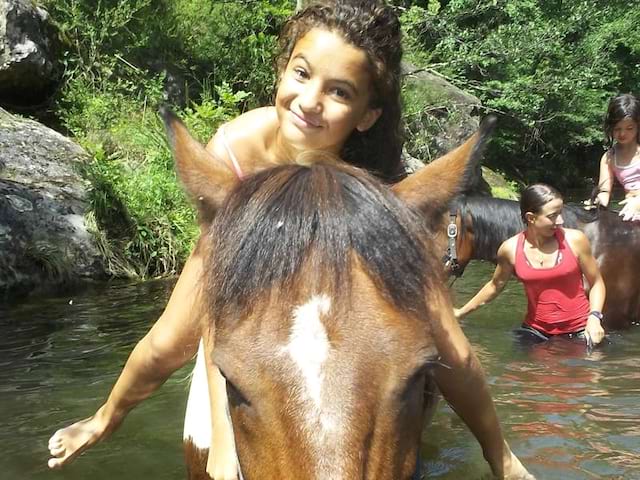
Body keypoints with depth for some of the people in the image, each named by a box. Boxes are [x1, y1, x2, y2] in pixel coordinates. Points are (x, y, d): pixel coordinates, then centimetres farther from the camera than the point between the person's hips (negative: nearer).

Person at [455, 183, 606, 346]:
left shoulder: (574, 240, -10)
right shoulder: (511, 249, -7)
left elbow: (596, 283, 3)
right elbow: (495, 286, 12)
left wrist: (594, 317, -14)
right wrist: (461, 312, 17)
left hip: (580, 331, -1)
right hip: (536, 332, 1)